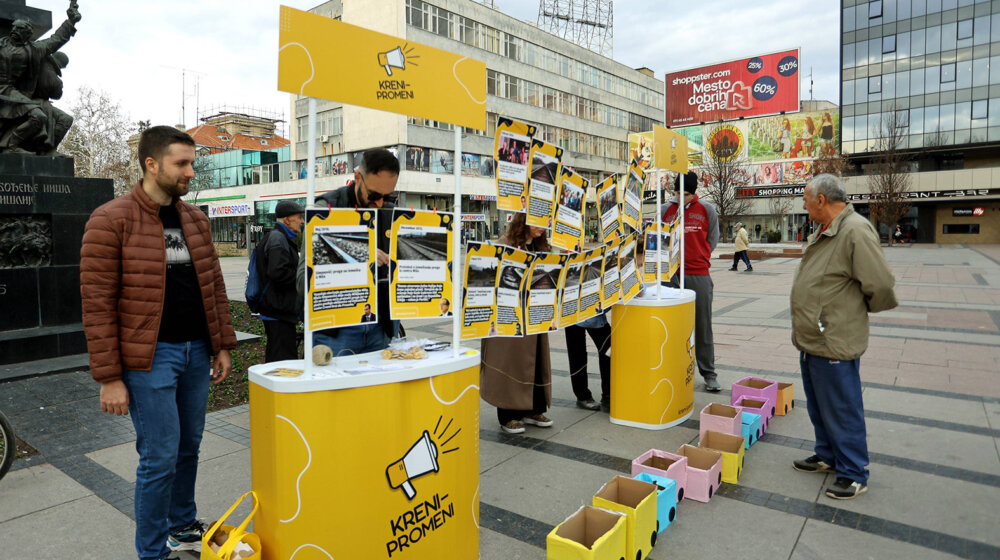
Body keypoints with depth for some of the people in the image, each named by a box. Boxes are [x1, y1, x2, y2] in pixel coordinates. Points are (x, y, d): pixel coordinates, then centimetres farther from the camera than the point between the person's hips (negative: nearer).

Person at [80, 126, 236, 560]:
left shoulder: (194, 219, 10)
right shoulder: (111, 221, -9)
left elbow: (214, 285, 14)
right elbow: (97, 305, -11)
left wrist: (222, 345, 9)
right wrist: (110, 378, -13)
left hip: (197, 351, 6)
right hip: (150, 356, -6)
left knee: (189, 447, 16)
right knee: (160, 456, 0)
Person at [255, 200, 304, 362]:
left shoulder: (280, 237, 20)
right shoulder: (277, 238, -13)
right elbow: (277, 272, -25)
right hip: (279, 311, -11)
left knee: (274, 357, 18)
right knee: (285, 357, -9)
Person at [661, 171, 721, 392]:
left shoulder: (707, 210, 5)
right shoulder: (665, 210, 6)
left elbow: (712, 239, 11)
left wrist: (699, 260, 7)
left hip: (699, 275, -1)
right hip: (671, 274, 1)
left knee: (703, 326, 4)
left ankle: (708, 373, 15)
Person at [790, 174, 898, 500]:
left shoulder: (855, 231, -20)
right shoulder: (823, 233, 12)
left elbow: (880, 284, -22)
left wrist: (860, 311, -3)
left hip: (834, 344, -10)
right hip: (810, 340, 10)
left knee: (842, 411, 4)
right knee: (818, 407, 22)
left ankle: (854, 474, 20)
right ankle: (827, 456, 39)